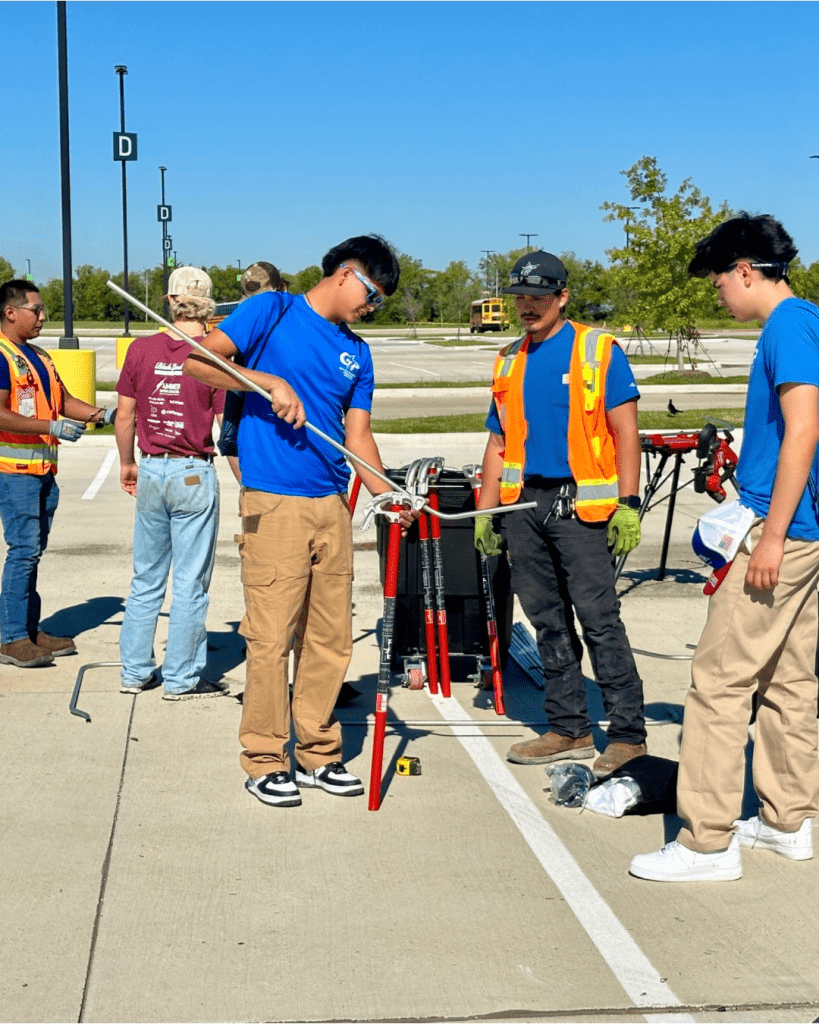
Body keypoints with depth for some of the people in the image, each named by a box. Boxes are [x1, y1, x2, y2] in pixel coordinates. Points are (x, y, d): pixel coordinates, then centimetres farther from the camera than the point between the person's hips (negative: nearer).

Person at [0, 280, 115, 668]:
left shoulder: (38, 356, 17)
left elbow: (65, 402, 20)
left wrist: (103, 415, 5)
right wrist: (51, 427, -23)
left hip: (42, 470, 9)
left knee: (33, 551, 12)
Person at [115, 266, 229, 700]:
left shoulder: (141, 349, 1)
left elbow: (124, 416, 7)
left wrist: (127, 464, 21)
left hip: (150, 471, 4)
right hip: (194, 473, -4)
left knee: (146, 578, 15)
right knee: (190, 583, 4)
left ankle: (135, 670, 22)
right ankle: (181, 678, 11)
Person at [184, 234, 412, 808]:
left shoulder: (357, 353, 18)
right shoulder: (273, 312, 1)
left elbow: (358, 434, 13)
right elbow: (200, 360, -9)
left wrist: (388, 495, -2)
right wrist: (271, 382, -18)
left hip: (333, 504, 6)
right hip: (274, 503, -6)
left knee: (333, 638, 9)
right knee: (272, 638, -4)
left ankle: (318, 753, 22)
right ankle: (265, 762, 8)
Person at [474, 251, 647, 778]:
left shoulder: (599, 350, 0)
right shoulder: (510, 360, 16)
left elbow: (625, 432, -4)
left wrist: (627, 504, -12)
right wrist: (485, 510, 13)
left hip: (581, 505, -5)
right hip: (525, 504, 6)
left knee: (599, 620, -8)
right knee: (548, 621, 9)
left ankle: (629, 735, -2)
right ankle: (570, 729, 17)